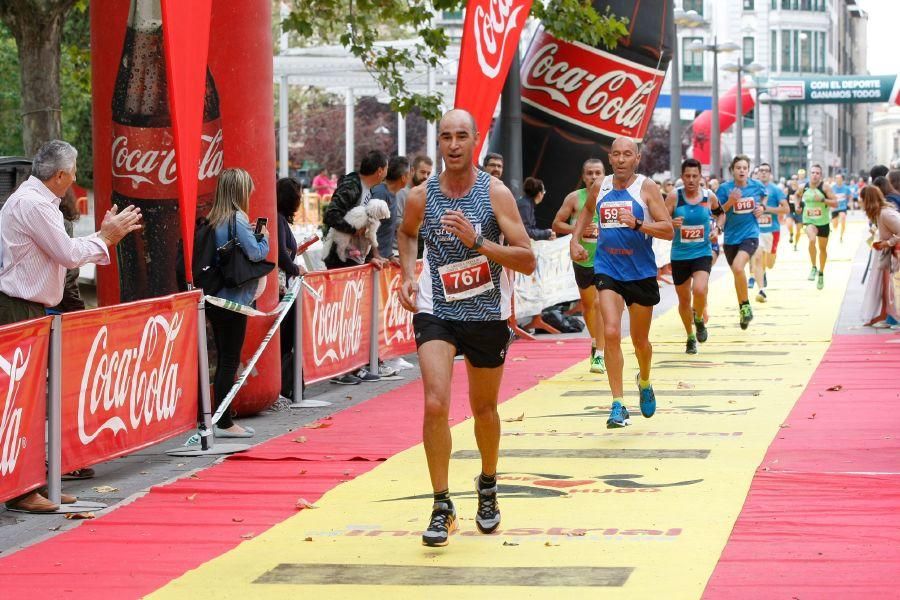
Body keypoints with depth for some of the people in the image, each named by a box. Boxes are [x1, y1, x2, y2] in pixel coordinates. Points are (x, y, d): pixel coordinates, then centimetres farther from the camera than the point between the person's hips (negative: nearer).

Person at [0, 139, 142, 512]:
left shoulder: (41, 202, 17)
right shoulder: (31, 204, -16)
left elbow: (66, 253, 20)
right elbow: (69, 254, -17)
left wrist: (106, 235, 17)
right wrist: (105, 237, -2)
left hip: (32, 311, 11)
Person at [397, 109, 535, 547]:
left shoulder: (496, 193, -12)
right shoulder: (420, 197, -5)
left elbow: (527, 261, -15)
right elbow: (406, 234, 19)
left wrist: (476, 241, -26)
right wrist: (408, 275, 2)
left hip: (488, 314, 0)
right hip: (436, 311, 0)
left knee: (484, 408, 15)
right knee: (435, 404, -18)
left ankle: (488, 485, 42)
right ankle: (442, 506, -8)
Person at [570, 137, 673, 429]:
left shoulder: (647, 187, -8)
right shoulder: (599, 187, 4)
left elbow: (668, 230, -14)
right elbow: (587, 211, 28)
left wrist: (636, 223, -28)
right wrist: (575, 239, 14)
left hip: (641, 273, -1)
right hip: (608, 271, 1)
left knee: (640, 340, 13)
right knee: (611, 334, -17)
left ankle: (644, 382, 46)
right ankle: (618, 405, -14)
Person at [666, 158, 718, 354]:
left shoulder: (709, 197, -3)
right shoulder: (674, 196, -8)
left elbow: (720, 212, 19)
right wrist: (671, 224, -28)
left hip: (702, 252, -1)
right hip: (679, 255, 1)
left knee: (699, 290, -25)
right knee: (684, 300, 11)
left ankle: (699, 319, 7)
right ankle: (690, 337, 33)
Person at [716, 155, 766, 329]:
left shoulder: (756, 186, -1)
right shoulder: (725, 188, -6)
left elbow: (763, 198, 21)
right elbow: (717, 213, -4)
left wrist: (761, 208, 1)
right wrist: (729, 202, -20)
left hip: (750, 235, -2)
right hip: (731, 237, 2)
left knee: (738, 267, -27)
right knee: (737, 274, 14)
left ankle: (745, 306, -11)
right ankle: (744, 311, 33)